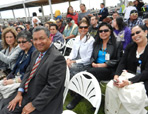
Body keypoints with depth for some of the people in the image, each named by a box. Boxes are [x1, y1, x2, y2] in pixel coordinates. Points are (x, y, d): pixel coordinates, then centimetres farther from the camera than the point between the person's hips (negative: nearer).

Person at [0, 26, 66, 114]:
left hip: (43, 103, -7)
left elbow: (53, 87, -24)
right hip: (27, 96, 7)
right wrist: (19, 93, 1)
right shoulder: (36, 53, 6)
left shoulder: (57, 58, -22)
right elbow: (28, 73, 11)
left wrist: (33, 105, -17)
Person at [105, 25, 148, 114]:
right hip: (128, 75, 4)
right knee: (110, 86, -23)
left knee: (135, 94, -33)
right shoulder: (130, 47, 9)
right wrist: (116, 75, -16)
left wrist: (130, 82, -26)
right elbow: (122, 63, 4)